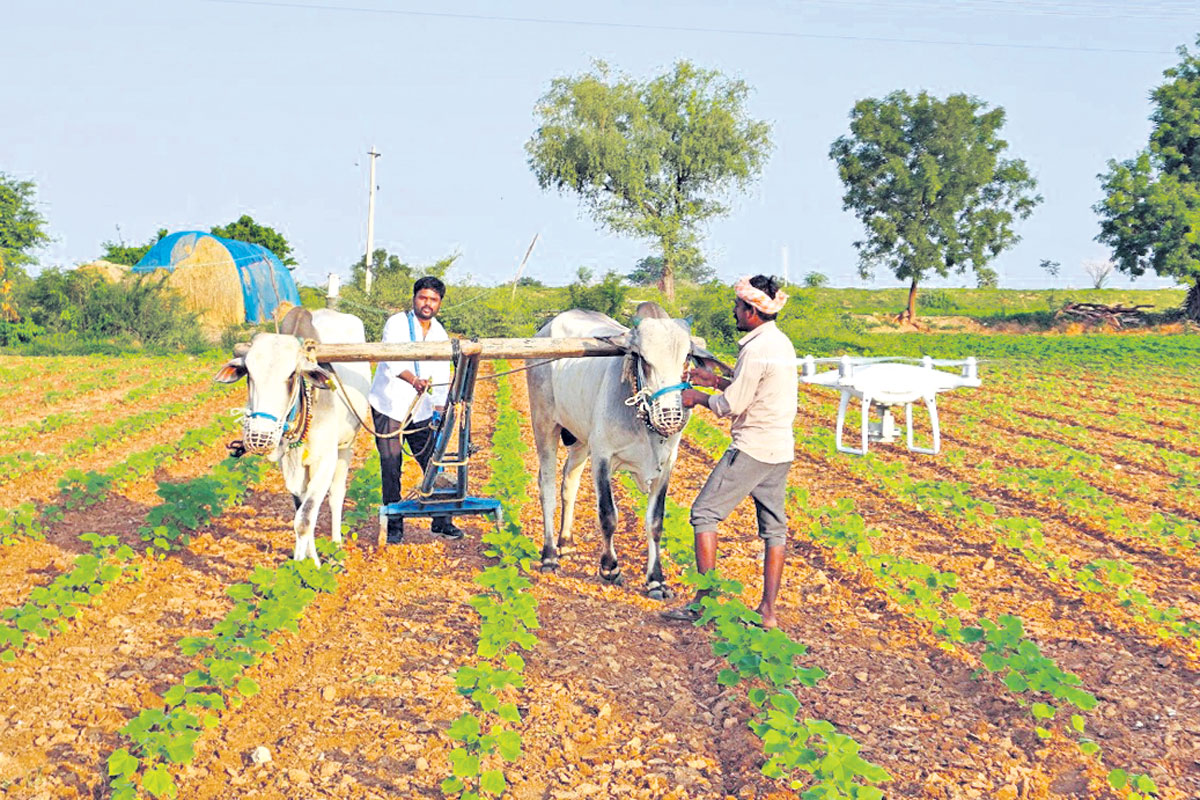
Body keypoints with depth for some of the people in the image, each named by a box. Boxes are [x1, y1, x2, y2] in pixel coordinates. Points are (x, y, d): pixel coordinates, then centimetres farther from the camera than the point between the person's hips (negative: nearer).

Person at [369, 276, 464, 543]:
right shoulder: (396, 324, -7)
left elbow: (442, 377, 8)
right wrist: (414, 380, -41)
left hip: (421, 411, 4)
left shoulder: (440, 334, 8)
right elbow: (392, 360, -24)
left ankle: (441, 521, 13)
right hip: (388, 406, -4)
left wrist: (439, 411, -3)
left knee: (434, 463, 1)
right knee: (390, 467, -3)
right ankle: (394, 525, 8)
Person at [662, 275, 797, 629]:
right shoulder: (782, 342, 11)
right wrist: (717, 381, 17)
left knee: (705, 513, -1)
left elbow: (732, 405, -15)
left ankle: (704, 601, -1)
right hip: (781, 449, 9)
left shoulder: (756, 350, -17)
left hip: (752, 448, -9)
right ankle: (768, 611, 12)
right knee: (774, 526, 10)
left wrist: (699, 398, 2)